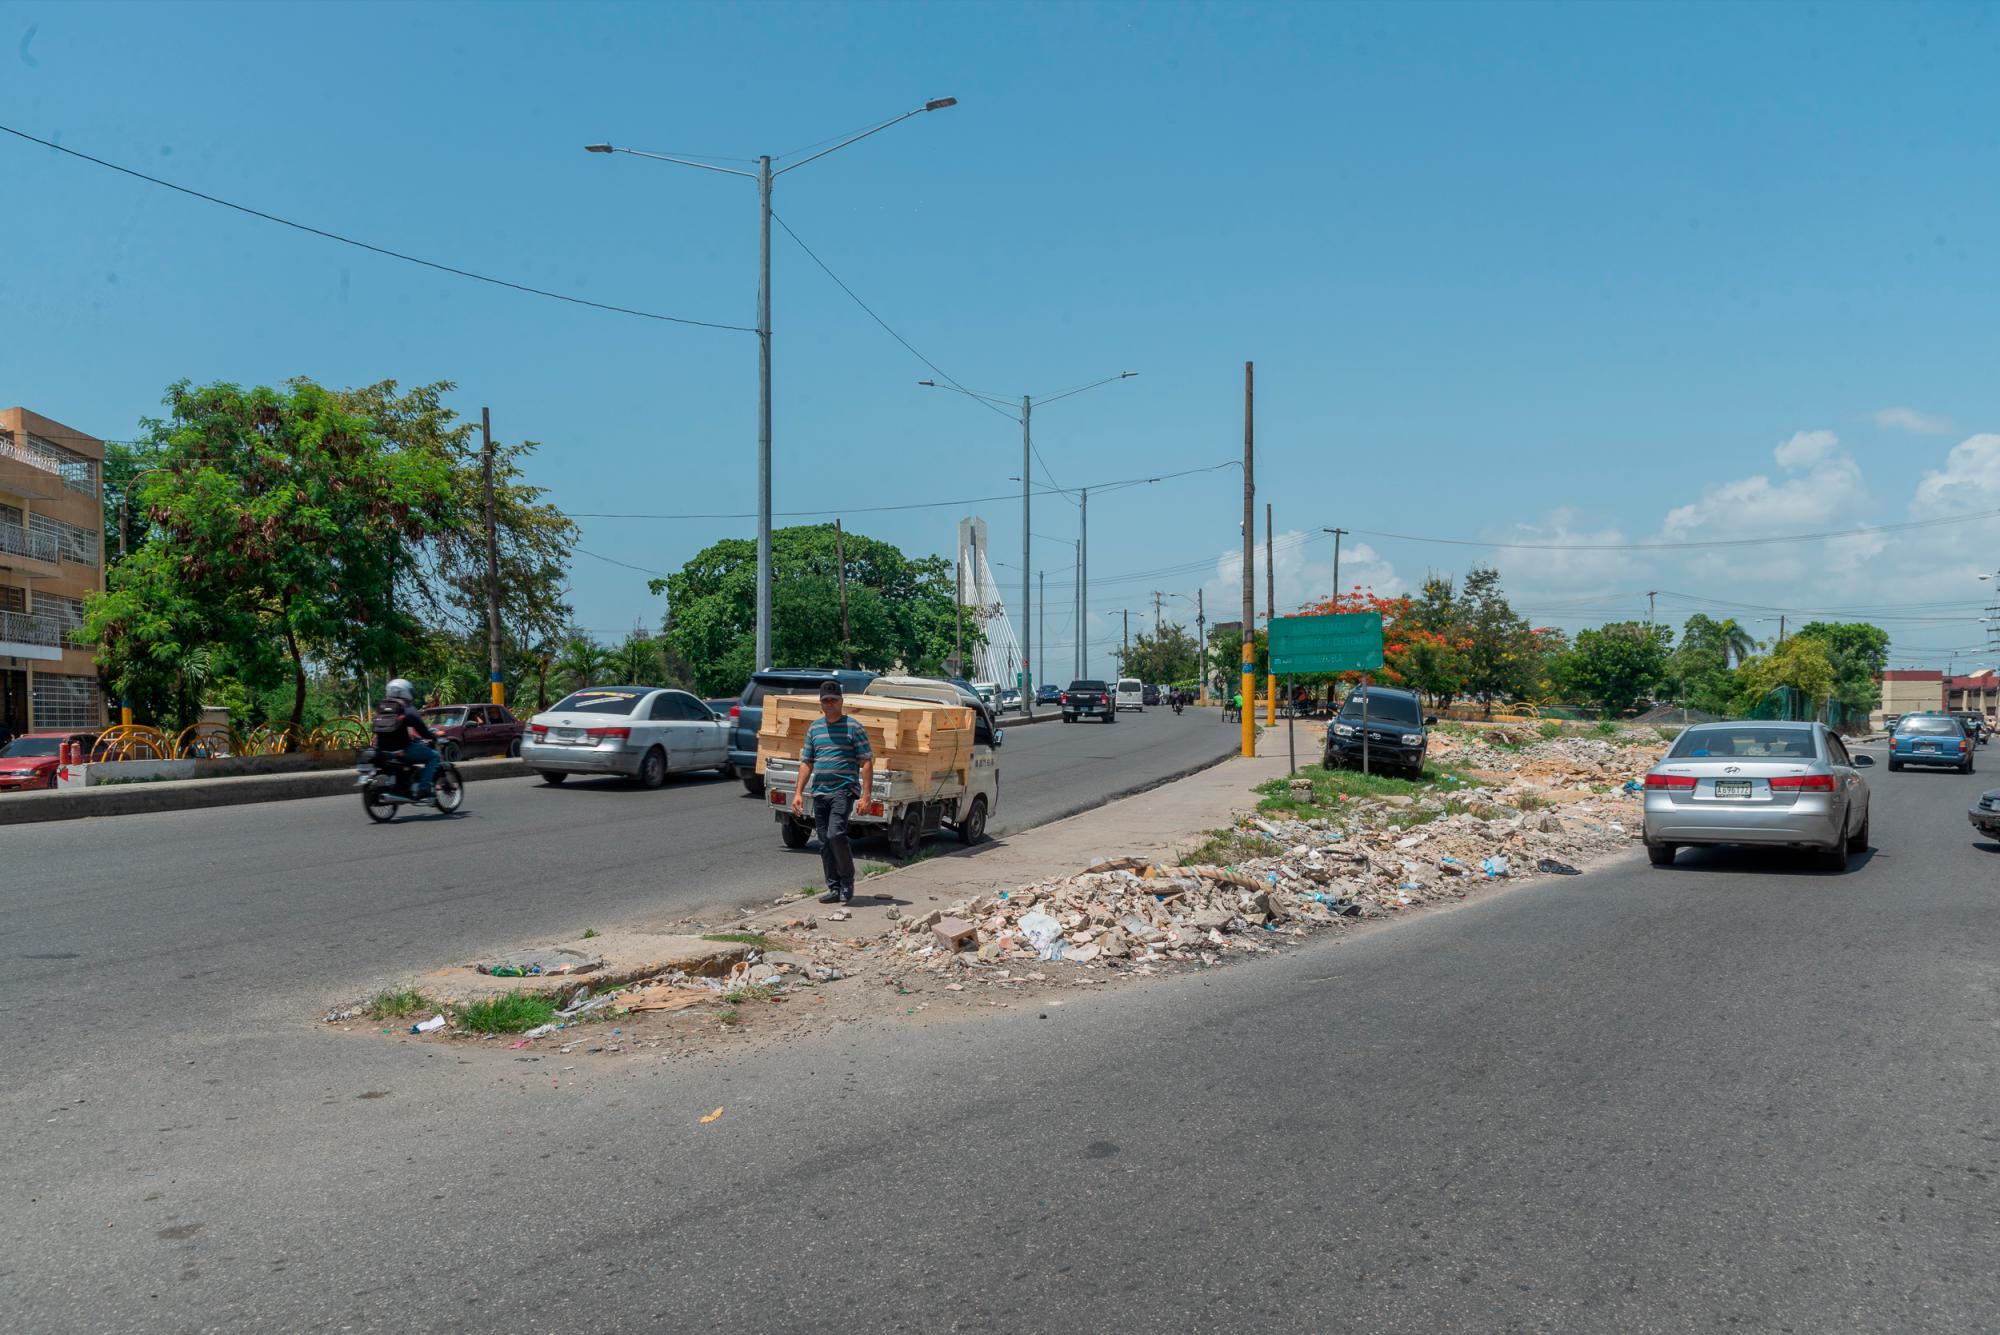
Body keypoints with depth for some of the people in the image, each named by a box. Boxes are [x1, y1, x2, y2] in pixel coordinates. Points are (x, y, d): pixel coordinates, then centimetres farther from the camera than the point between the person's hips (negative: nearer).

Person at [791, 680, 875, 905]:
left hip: (843, 790, -6)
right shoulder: (815, 728, 14)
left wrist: (866, 794, -12)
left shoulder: (853, 727, -2)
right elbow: (806, 762, 17)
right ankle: (834, 888, 14)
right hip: (819, 792, 6)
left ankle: (847, 882, -4)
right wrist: (798, 792, 9)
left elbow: (866, 762, -5)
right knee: (824, 842, 6)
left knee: (836, 834, -20)